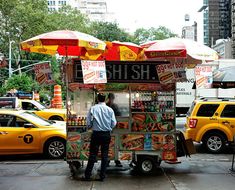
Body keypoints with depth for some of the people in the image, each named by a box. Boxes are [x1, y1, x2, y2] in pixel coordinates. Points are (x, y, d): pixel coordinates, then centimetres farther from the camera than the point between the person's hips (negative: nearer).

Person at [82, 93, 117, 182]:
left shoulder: (93, 108, -5)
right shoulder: (110, 110, -2)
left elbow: (88, 123, -6)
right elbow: (114, 123, -1)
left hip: (96, 134, -1)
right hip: (107, 134, 1)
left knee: (93, 154, 3)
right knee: (104, 155, 8)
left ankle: (87, 175, 6)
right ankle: (102, 176, 11)